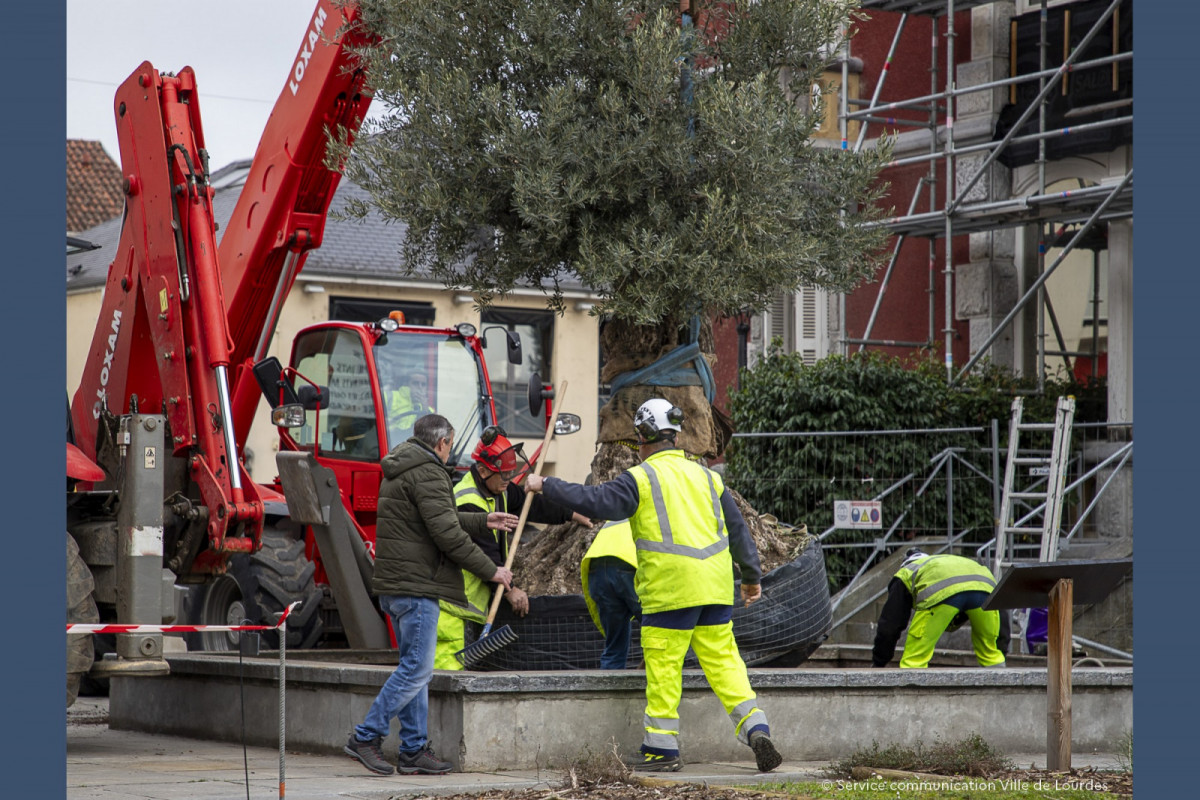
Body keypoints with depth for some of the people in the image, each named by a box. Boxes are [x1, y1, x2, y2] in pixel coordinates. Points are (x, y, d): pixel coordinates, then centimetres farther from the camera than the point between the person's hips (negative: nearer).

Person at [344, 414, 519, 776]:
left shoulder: (399, 471, 19)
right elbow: (447, 534, -18)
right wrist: (490, 570, -10)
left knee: (415, 667, 12)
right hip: (415, 586, -11)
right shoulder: (427, 473, -13)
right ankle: (366, 737, -7)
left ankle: (414, 750, 13)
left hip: (395, 584, 11)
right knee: (417, 668, -8)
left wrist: (483, 521, 28)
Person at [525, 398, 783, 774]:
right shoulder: (705, 476, 15)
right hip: (715, 588, 6)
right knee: (723, 661, 10)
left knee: (663, 667, 2)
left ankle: (661, 749, 6)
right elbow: (737, 527, 18)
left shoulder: (641, 478, -4)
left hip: (670, 588, -6)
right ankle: (756, 728, -2)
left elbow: (593, 502, -10)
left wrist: (547, 485, 2)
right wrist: (752, 576, 27)